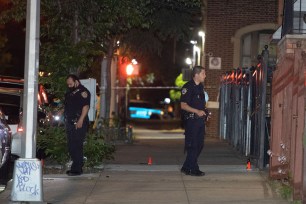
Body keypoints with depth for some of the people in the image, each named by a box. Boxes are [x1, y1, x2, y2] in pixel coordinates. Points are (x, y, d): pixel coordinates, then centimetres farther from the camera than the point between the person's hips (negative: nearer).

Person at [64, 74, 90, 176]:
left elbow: (86, 106, -16)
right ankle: (75, 167, 18)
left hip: (79, 123, -9)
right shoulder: (69, 93, 21)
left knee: (76, 146, -10)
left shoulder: (83, 91, -7)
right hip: (70, 123, 9)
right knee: (71, 146, 11)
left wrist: (81, 120, -23)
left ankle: (77, 169, -8)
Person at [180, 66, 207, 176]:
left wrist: (204, 112, 9)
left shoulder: (200, 87, 15)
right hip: (191, 120, -9)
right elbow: (183, 105, -16)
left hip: (200, 119, 9)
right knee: (192, 145, -3)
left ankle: (186, 168, 19)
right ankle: (193, 169, 4)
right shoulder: (188, 87, -12)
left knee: (199, 145, 10)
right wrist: (197, 111, -23)